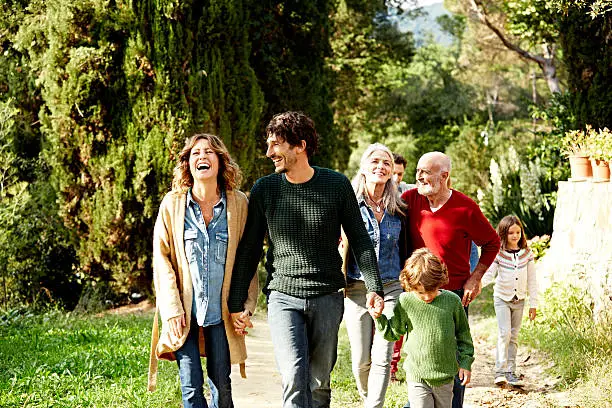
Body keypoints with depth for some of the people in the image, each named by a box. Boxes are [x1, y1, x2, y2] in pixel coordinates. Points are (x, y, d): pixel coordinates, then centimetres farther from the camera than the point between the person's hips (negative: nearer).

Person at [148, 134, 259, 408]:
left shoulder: (238, 204, 0)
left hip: (221, 312, 1)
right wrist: (172, 308, -8)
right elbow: (161, 257, -1)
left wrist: (247, 305, -1)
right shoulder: (173, 203, -3)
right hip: (184, 312, -1)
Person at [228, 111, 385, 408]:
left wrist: (374, 287, -5)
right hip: (283, 297, -1)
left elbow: (360, 241, 5)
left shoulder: (337, 186, 0)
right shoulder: (264, 190, 1)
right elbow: (249, 250, 7)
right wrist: (236, 303, 6)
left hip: (327, 297, 1)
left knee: (319, 383, 7)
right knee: (294, 379, -16)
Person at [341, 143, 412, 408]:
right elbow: (338, 245, 4)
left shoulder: (398, 209, 7)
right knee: (361, 359, 3)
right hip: (357, 287, -1)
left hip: (391, 287, 1)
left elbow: (406, 249, 14)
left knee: (382, 356, -9)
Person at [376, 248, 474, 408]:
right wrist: (379, 317, -8)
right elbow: (394, 332, 7)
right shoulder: (405, 302, -6)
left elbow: (463, 333, 8)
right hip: (417, 377, -2)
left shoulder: (452, 301, -5)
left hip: (445, 376, 2)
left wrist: (465, 363, 7)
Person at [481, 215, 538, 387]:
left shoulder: (526, 253, 0)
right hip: (502, 298, -3)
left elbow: (531, 280, 5)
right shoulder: (498, 254, -9)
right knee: (504, 333, -15)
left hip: (519, 300, 3)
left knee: (514, 336, 8)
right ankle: (500, 371, -12)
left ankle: (511, 372, 14)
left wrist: (533, 304, 5)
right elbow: (489, 274, -13)